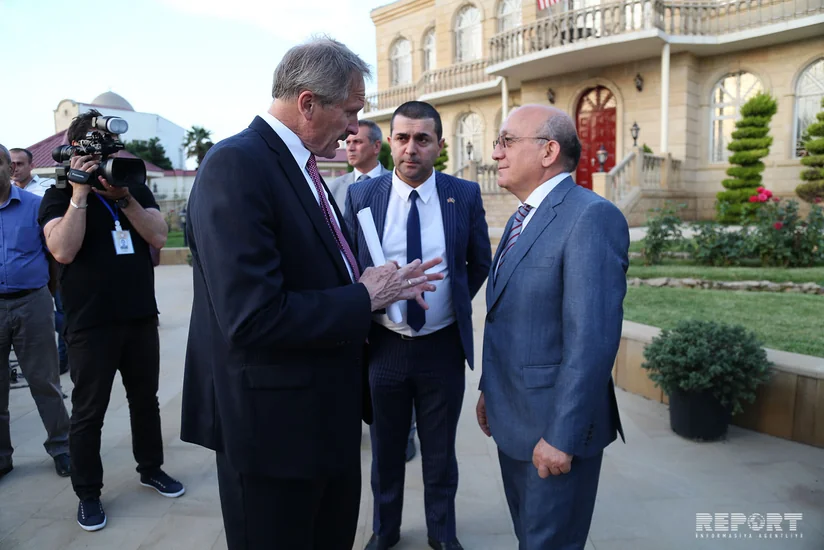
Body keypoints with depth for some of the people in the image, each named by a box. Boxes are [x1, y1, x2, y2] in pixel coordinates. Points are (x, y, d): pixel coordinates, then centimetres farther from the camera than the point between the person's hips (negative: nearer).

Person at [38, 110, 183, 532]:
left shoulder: (137, 189, 8)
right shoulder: (60, 195, -1)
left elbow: (158, 237, -6)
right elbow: (63, 251, -18)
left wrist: (123, 195, -17)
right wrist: (81, 192, -19)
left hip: (141, 318, 4)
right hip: (90, 324, -3)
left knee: (145, 399, 16)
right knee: (88, 412, 6)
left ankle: (150, 469, 33)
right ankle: (87, 493, 21)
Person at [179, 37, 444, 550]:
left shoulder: (300, 165, 8)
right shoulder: (236, 165, -21)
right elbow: (252, 319, -30)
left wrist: (386, 285, 0)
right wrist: (364, 298, -18)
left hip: (327, 412, 9)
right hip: (275, 421, -9)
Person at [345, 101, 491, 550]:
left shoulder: (465, 195, -4)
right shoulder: (361, 195, -4)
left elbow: (480, 263, 9)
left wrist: (457, 303, 6)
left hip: (443, 345, 0)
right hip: (382, 344, 1)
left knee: (440, 449, 17)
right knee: (385, 449, 18)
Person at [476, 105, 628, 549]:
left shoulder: (592, 218, -20)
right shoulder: (522, 219, 11)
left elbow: (592, 340, -25)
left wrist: (562, 436, -23)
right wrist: (489, 389, 16)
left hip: (556, 428, -8)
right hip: (514, 418, 9)